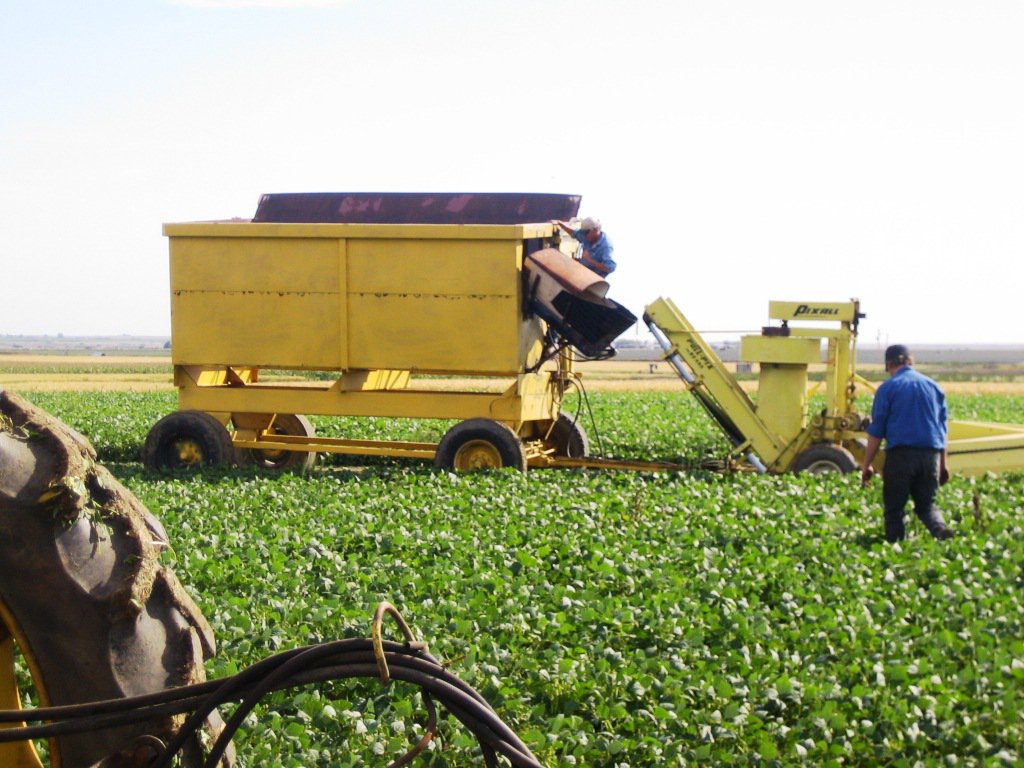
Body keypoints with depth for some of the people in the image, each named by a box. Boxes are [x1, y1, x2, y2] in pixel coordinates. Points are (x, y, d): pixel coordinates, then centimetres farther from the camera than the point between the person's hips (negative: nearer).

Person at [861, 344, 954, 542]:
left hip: (901, 453, -4)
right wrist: (943, 464, 26)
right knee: (927, 504, 12)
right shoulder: (933, 386, 13)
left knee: (894, 507, 7)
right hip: (931, 454, 4)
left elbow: (876, 431, -2)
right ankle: (940, 529, -16)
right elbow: (942, 428, 19)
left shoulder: (888, 388, -1)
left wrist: (866, 465, 4)